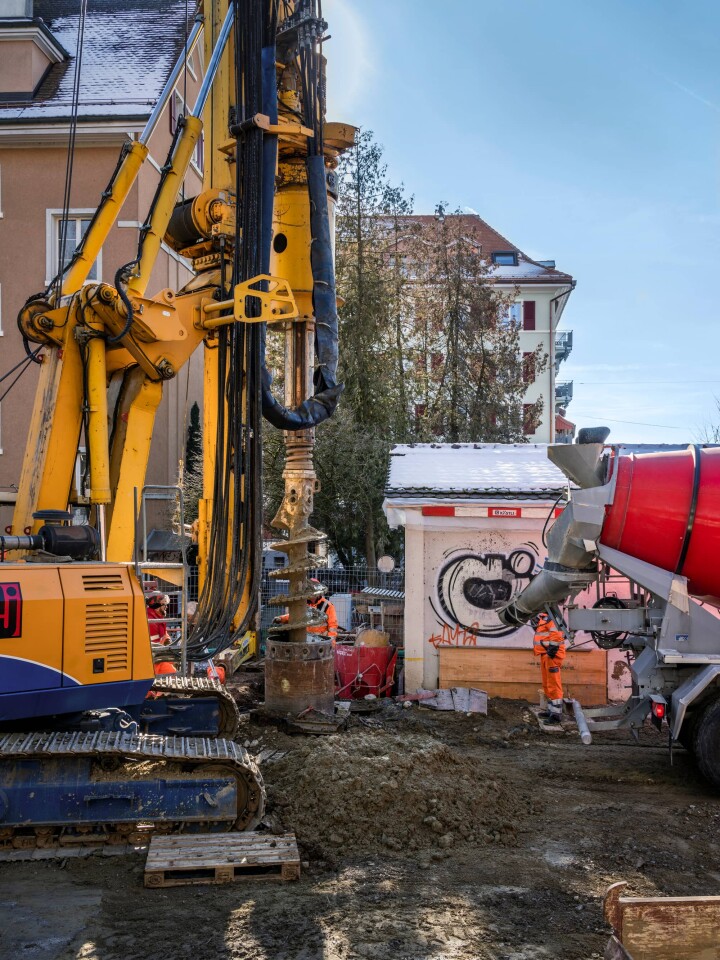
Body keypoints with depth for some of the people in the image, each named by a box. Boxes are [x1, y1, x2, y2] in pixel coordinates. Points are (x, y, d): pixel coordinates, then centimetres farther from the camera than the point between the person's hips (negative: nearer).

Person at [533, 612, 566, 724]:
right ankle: (551, 710, 27)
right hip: (545, 655, 11)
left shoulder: (549, 618, -14)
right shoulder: (542, 619, 18)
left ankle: (556, 714, -7)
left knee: (553, 685, -9)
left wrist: (552, 647, -26)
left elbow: (556, 633, -26)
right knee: (547, 685, 18)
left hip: (552, 655, -11)